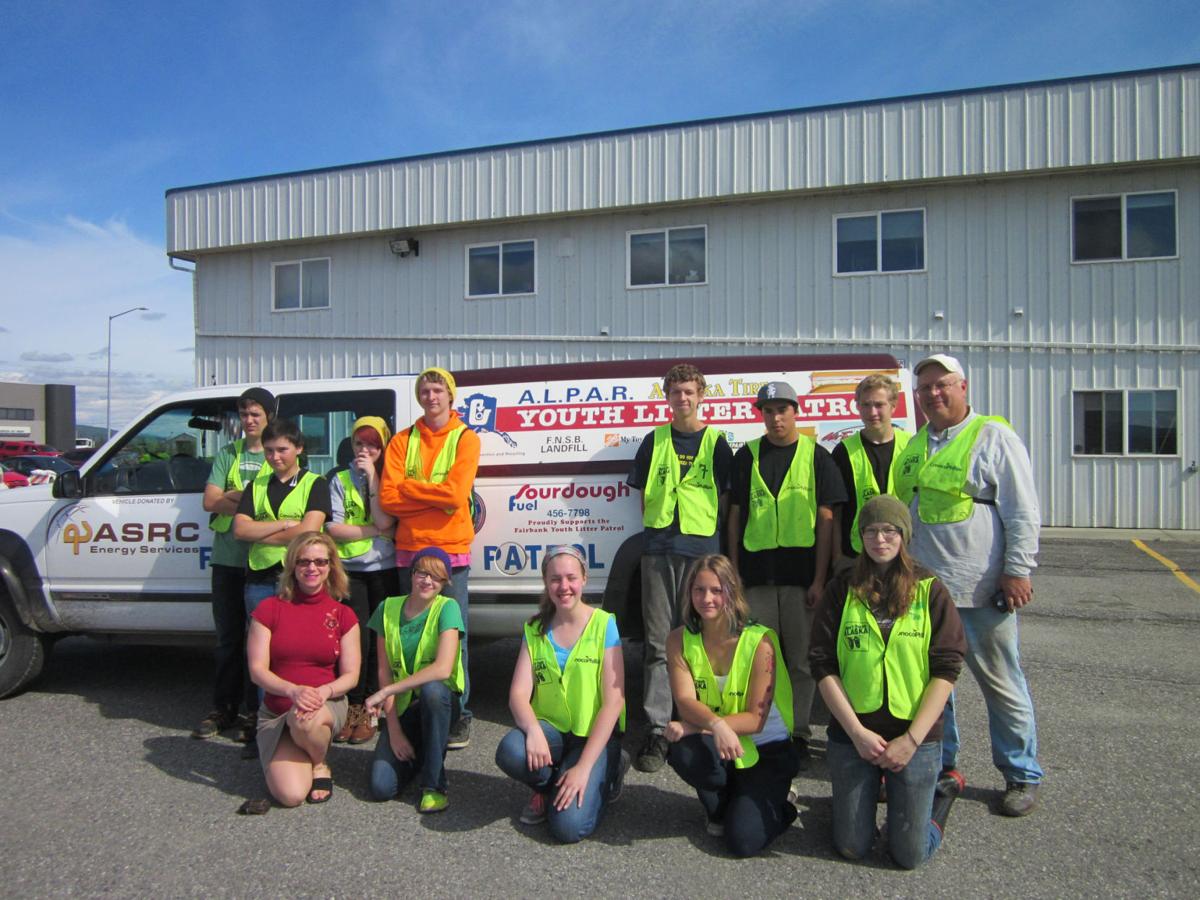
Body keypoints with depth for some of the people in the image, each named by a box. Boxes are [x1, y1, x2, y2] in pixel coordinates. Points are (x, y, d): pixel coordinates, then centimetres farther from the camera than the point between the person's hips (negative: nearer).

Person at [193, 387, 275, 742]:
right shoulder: (227, 454, 12)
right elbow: (210, 501, 2)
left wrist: (233, 496, -12)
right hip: (227, 559, 4)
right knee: (227, 637, 11)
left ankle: (252, 712, 11)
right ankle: (223, 708, 22)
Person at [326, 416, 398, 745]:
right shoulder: (340, 480, 8)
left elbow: (384, 520, -12)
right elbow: (333, 529, -2)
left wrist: (373, 475, -9)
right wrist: (374, 531, -10)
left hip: (385, 568, -1)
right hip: (350, 569, 1)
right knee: (357, 637, -4)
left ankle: (371, 708, 14)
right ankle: (355, 708, 9)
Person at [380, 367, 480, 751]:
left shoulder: (465, 438, 0)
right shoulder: (402, 441, 9)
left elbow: (455, 494, -15)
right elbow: (388, 498, -2)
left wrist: (408, 486, -6)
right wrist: (435, 496, -11)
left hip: (451, 550, -3)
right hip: (410, 549, 3)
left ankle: (459, 715, 8)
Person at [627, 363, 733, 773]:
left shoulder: (716, 442, 8)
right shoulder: (654, 441, 12)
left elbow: (729, 497, 8)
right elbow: (643, 493, 15)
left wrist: (720, 539, 1)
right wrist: (655, 527, 5)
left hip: (702, 547, -1)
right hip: (659, 549, 1)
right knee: (658, 642, 0)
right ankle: (656, 729, 2)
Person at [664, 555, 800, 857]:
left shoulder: (760, 642, -18)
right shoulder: (680, 640, -7)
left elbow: (756, 718, -19)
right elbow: (685, 701, -17)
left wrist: (693, 726, -29)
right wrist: (716, 725, -40)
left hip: (766, 752, -3)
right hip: (714, 746, 3)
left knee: (743, 841, -20)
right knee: (682, 751, -32)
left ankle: (777, 804, 16)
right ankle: (719, 809, 2)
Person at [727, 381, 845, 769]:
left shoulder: (816, 455, 3)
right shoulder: (747, 455, 8)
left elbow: (826, 518, 0)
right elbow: (735, 515, 10)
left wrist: (819, 578, -6)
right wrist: (733, 572, 5)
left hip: (802, 571, -1)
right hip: (758, 571, 2)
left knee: (802, 658, 5)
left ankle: (799, 735, 16)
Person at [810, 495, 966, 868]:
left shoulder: (930, 590, -3)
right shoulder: (842, 590, -1)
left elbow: (946, 670, -6)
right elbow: (823, 667, -3)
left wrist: (912, 739, -12)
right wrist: (857, 731, -10)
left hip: (915, 735, -1)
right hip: (851, 733, 1)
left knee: (910, 855, 4)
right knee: (851, 848, 8)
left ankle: (943, 789, 30)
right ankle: (870, 786, 36)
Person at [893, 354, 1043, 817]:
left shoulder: (994, 437, -5)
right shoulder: (913, 447, 14)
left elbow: (1023, 512, -8)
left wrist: (1018, 571, -14)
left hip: (980, 591, -6)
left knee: (1001, 684, 5)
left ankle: (1022, 775, 22)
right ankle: (939, 763, 31)